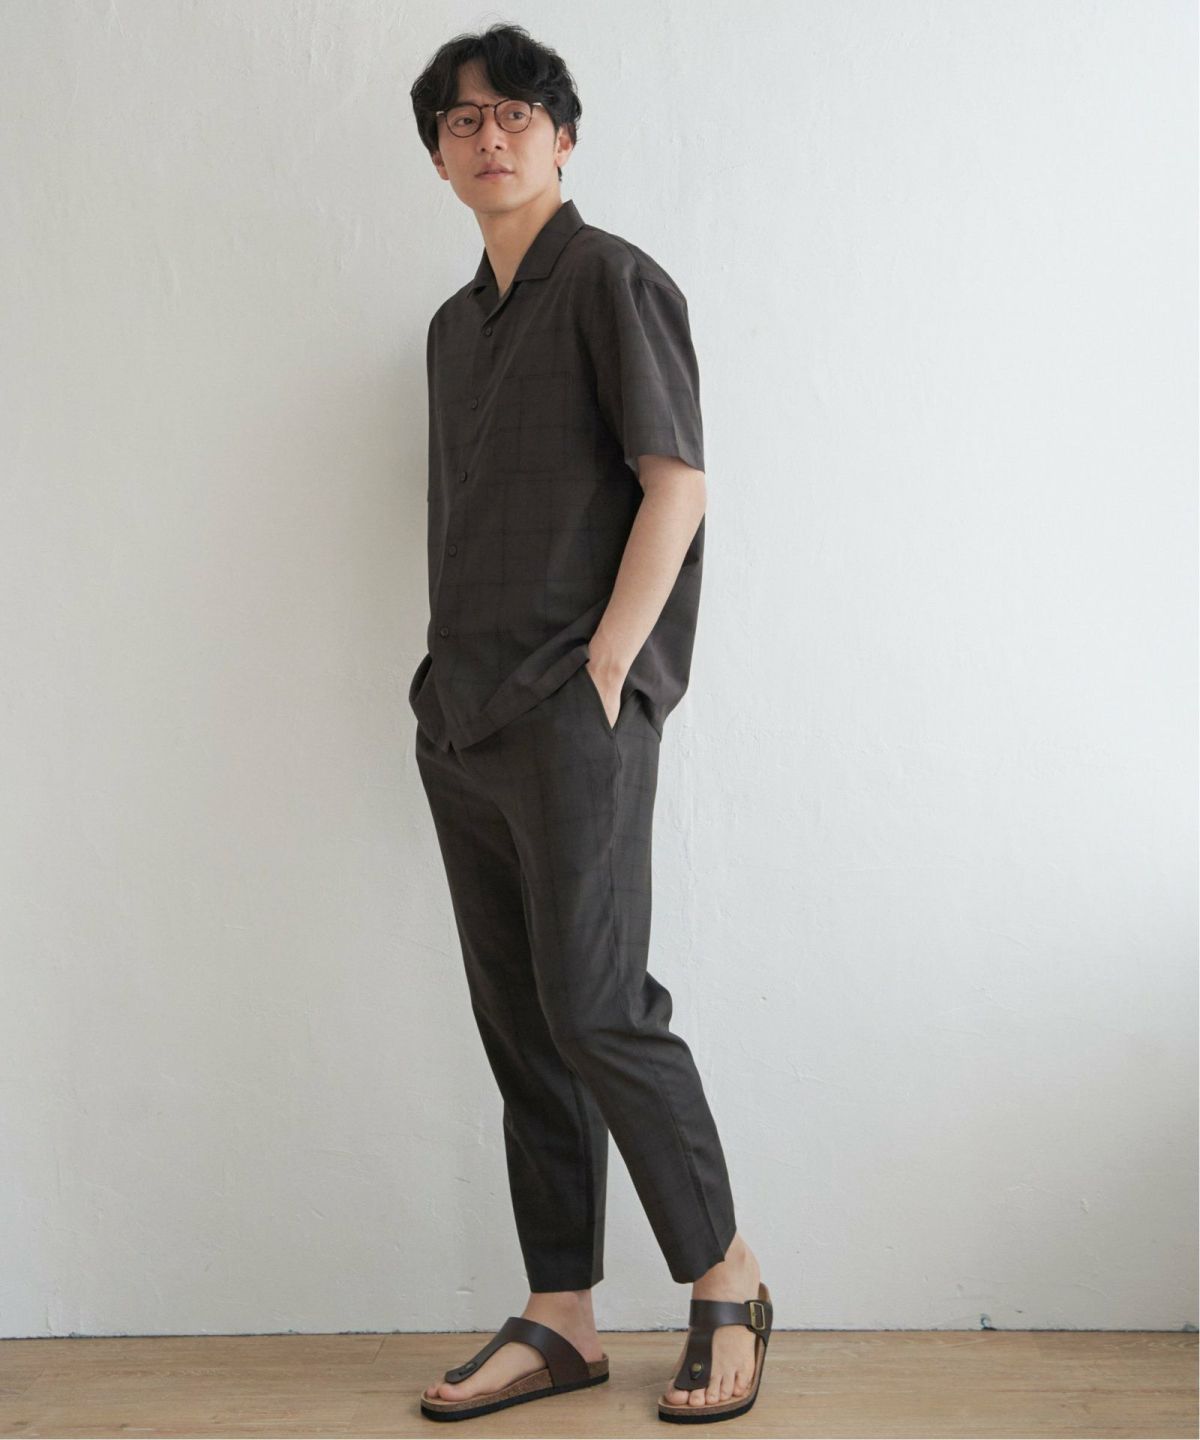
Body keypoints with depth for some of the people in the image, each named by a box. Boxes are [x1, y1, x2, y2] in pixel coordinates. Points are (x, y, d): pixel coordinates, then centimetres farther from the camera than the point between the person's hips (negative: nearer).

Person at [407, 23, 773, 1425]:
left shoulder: (612, 280, -1)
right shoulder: (455, 324, 21)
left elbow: (676, 484, -9)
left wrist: (602, 670, -14)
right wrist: (450, 684, 12)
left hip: (573, 715, -7)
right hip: (462, 726, 8)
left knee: (595, 1006, -10)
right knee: (518, 1028, 7)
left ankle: (727, 1279, 7)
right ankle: (560, 1320, 14)